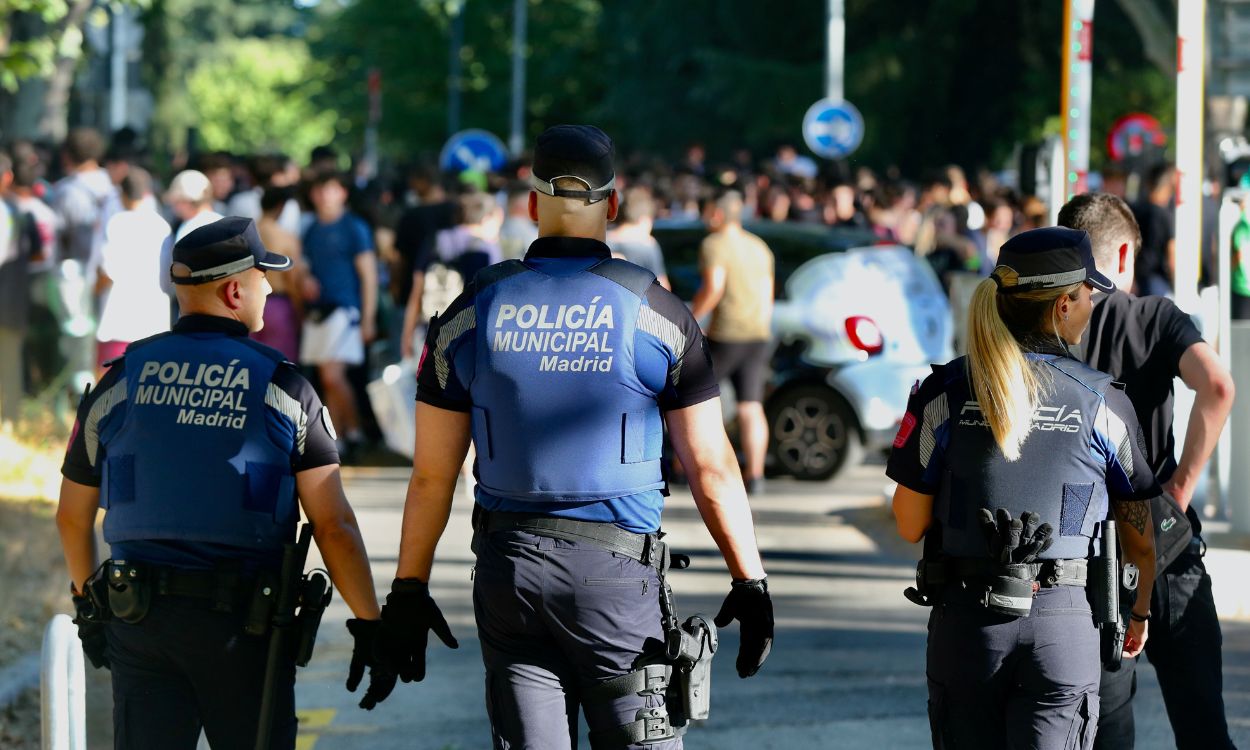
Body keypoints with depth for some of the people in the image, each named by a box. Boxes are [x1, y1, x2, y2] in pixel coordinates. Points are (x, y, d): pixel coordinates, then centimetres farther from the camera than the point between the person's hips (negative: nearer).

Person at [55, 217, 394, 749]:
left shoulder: (118, 383, 4)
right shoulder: (283, 390, -4)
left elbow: (72, 516, 12)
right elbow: (334, 525, -9)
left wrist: (88, 603, 27)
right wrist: (369, 625, -3)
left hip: (137, 617, 2)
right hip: (242, 623, -2)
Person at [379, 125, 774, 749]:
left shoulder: (471, 312, 2)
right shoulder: (656, 312, -4)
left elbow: (431, 474, 4)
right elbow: (711, 468, -3)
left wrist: (409, 589, 12)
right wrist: (750, 581, 5)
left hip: (508, 565, 2)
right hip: (615, 571, -2)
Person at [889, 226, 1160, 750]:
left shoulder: (945, 393, -2)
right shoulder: (1103, 402, -2)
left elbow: (910, 525, 0)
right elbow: (1141, 536, 7)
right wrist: (1140, 615, 26)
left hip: (965, 624, 1)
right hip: (1065, 625, -1)